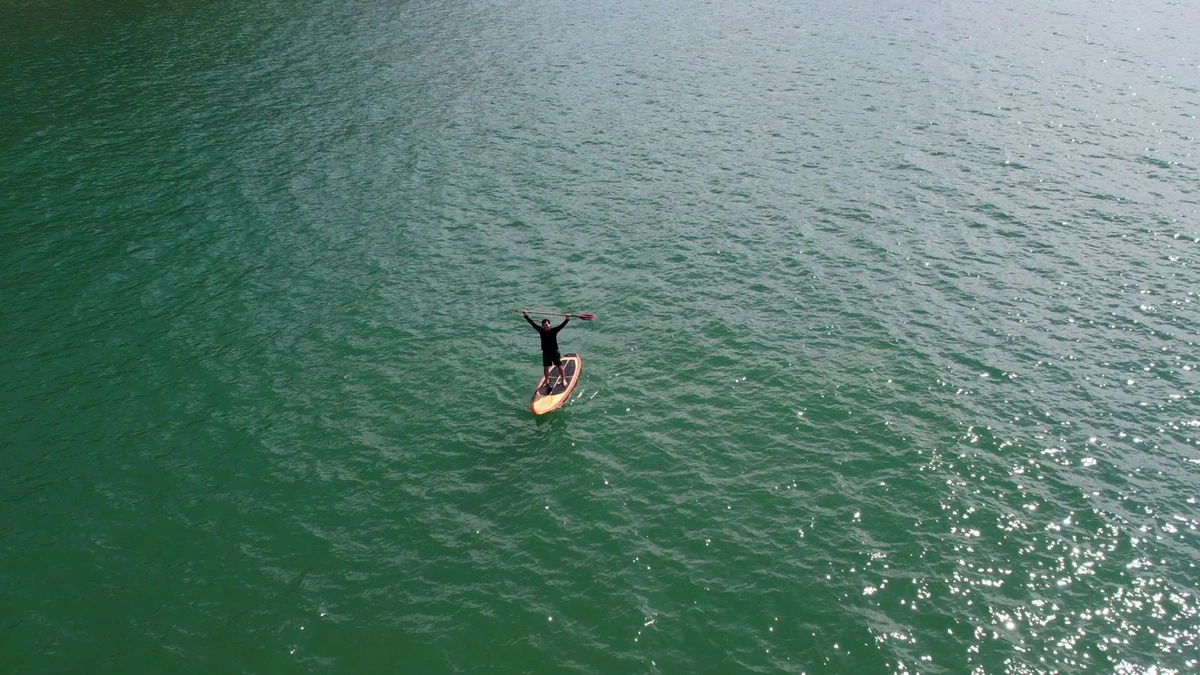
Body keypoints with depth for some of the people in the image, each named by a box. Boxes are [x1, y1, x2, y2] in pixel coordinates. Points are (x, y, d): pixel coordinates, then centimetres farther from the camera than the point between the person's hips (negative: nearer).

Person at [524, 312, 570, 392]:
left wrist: (567, 319, -37)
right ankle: (547, 381, 25)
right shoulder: (541, 331, -6)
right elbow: (532, 323, -4)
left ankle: (563, 380, 19)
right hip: (546, 353, 2)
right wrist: (525, 316, -5)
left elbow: (562, 325, -23)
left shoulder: (554, 330, -12)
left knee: (560, 366, 5)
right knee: (546, 367, 7)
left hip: (555, 352, -2)